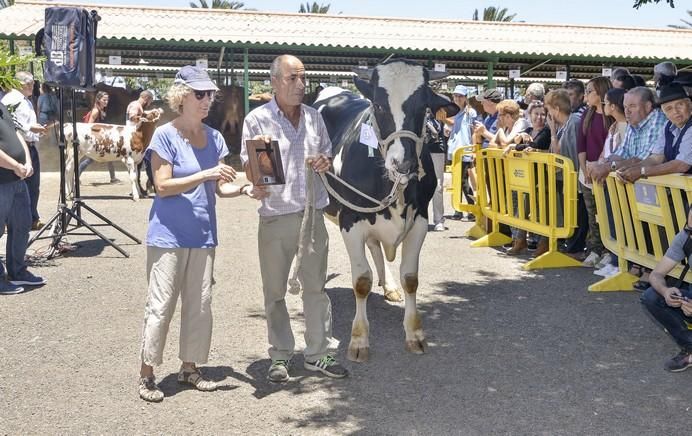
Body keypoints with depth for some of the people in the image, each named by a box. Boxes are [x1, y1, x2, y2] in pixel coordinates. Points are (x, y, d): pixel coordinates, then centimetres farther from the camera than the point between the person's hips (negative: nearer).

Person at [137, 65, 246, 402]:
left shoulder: (214, 138, 7)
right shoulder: (165, 135, -8)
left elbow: (219, 188, 8)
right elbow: (162, 186, -14)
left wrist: (241, 189, -13)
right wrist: (205, 175, -22)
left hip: (203, 234, 5)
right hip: (168, 235, -5)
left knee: (199, 303, 9)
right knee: (160, 304, -1)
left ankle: (189, 367, 22)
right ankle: (146, 373, 10)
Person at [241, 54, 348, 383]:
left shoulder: (314, 117, 10)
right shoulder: (257, 119, -5)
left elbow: (327, 154, 21)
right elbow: (248, 168, -4)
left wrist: (326, 162, -3)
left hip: (312, 214, 4)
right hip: (275, 216, -4)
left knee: (316, 287, 10)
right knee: (275, 291, 6)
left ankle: (317, 354, 21)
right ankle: (280, 356, 19)